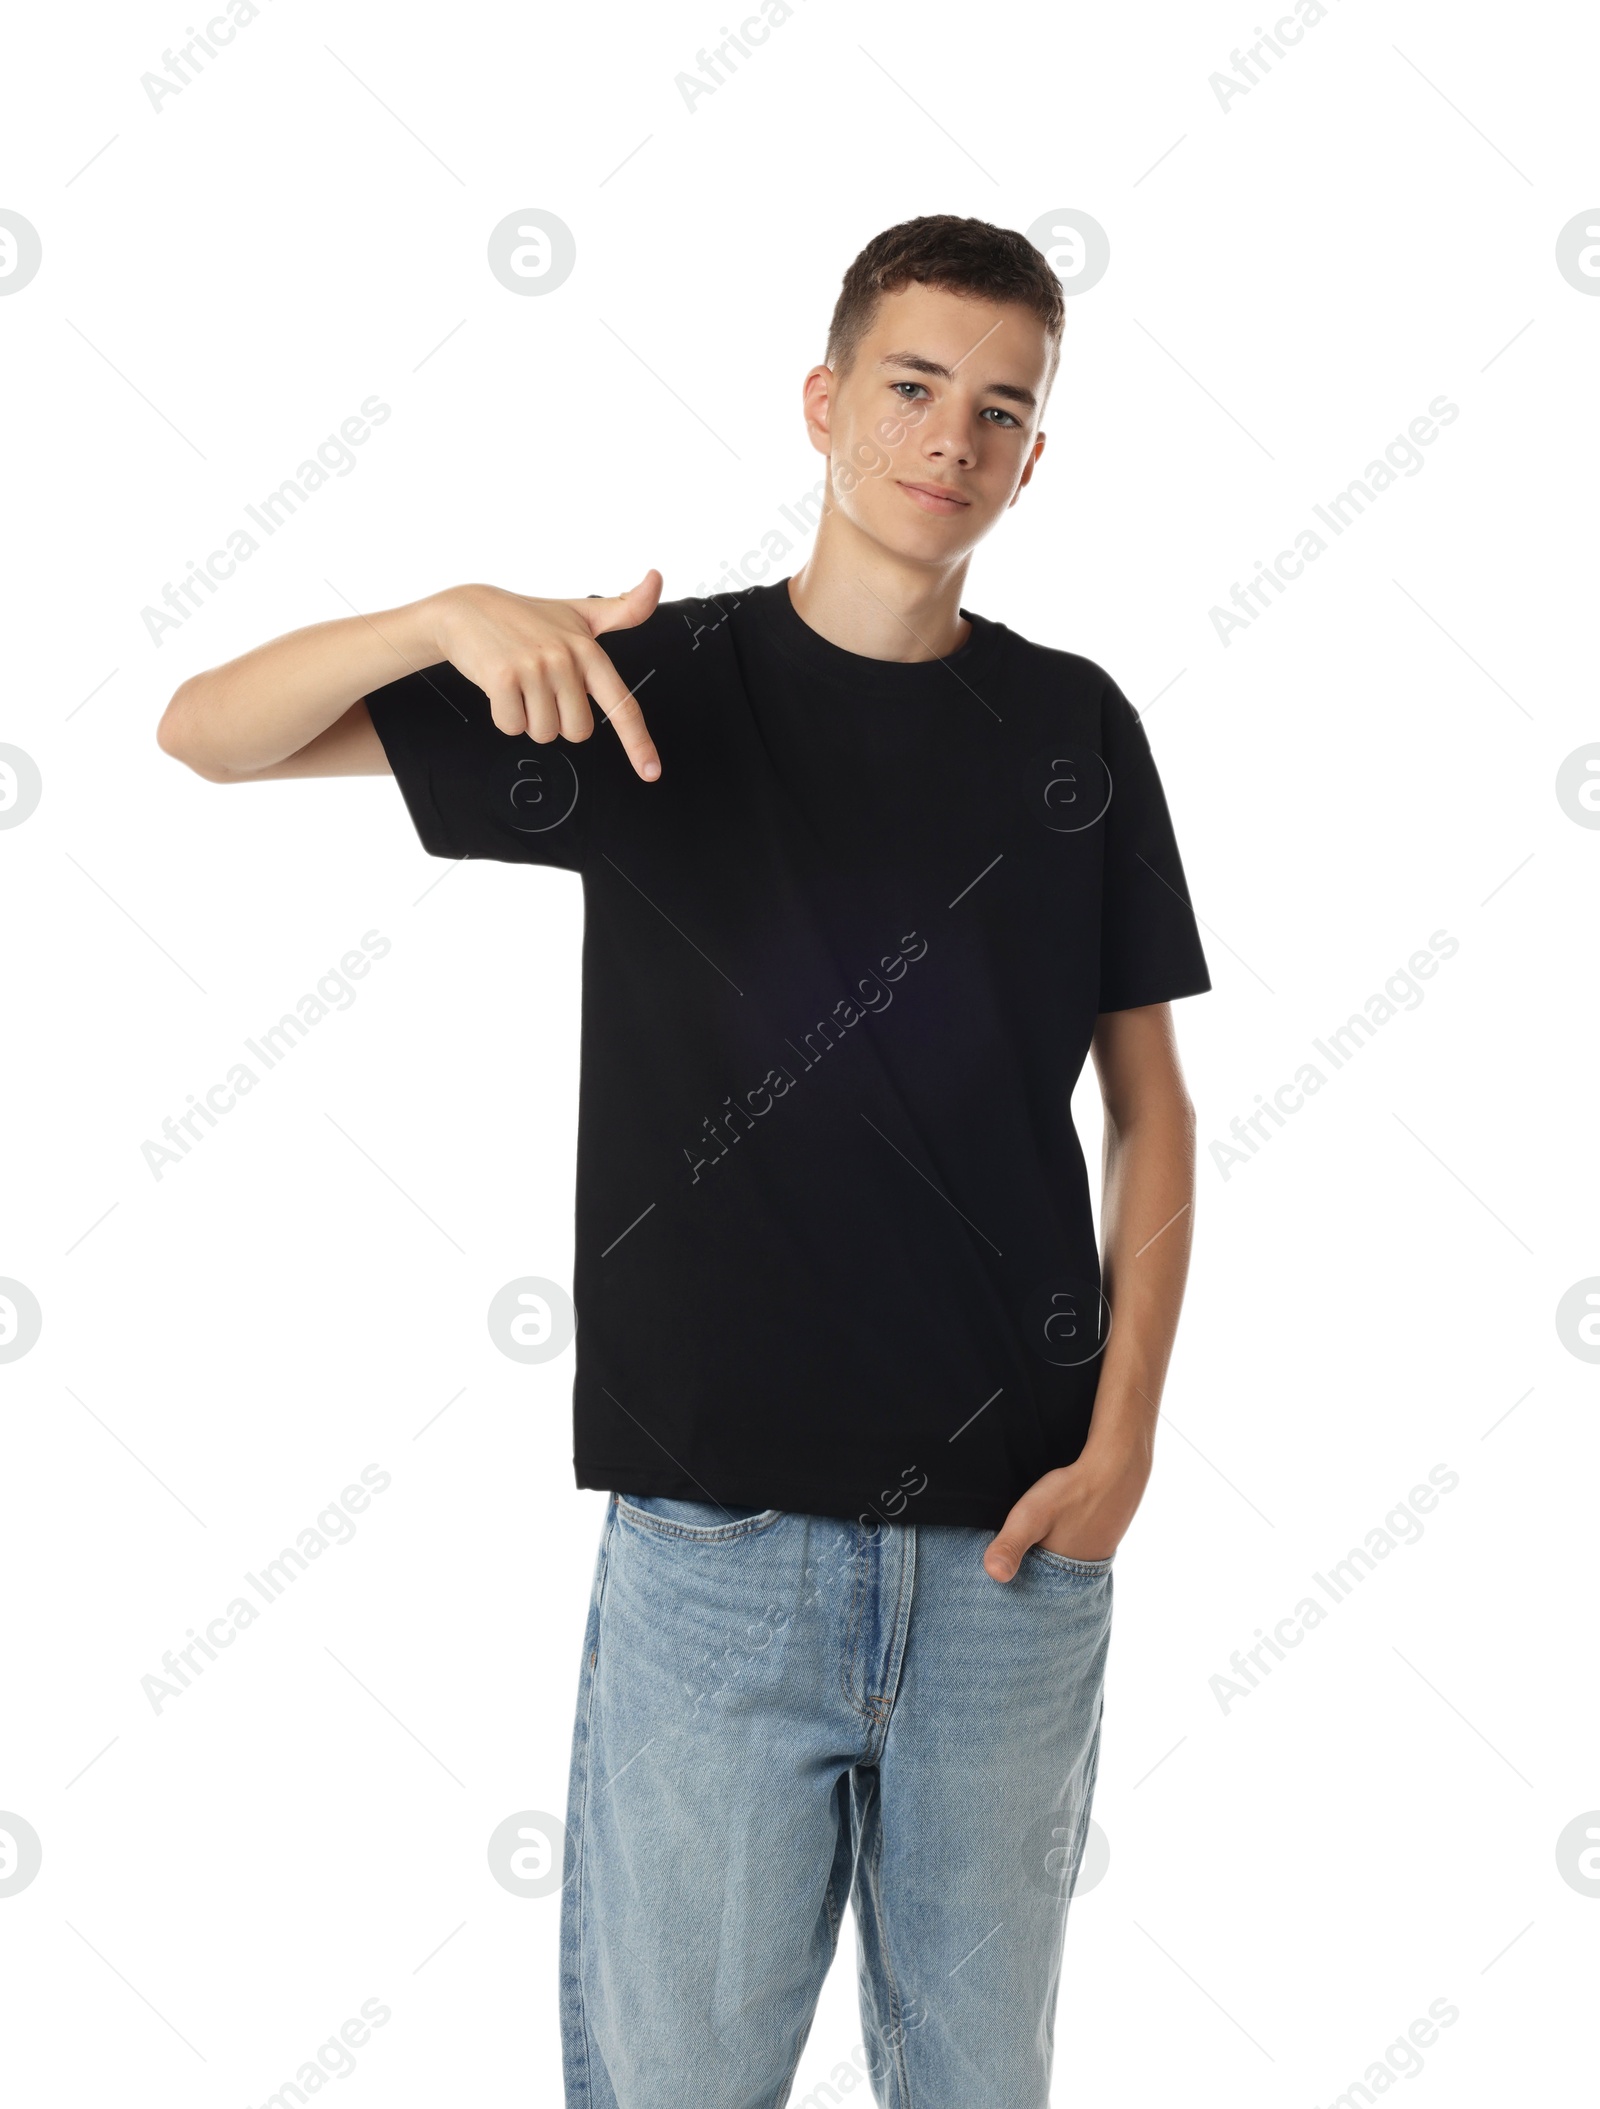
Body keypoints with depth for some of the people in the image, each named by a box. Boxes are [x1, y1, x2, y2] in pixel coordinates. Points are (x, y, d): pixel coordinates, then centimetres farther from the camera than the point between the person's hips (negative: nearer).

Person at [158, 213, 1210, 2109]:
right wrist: (453, 618, -22)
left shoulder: (1069, 726, 4)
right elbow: (208, 733, -4)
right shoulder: (657, 688, -1)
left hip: (1012, 1540, 2)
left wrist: (1122, 1442, -2)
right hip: (714, 1528, -1)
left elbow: (1151, 1109, 8)